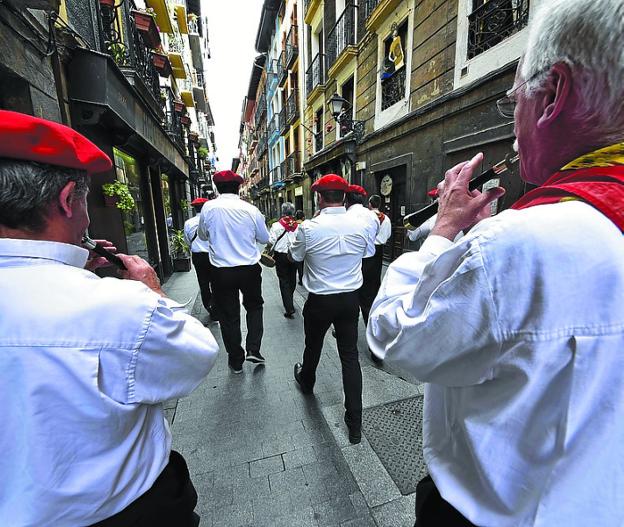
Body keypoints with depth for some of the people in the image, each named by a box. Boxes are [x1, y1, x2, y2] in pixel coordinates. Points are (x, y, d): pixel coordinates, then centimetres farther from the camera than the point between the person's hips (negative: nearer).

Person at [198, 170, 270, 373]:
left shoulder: (209, 208, -6)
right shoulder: (251, 209, -7)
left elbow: (203, 235, 10)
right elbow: (264, 238, 6)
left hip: (221, 271, 0)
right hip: (249, 269, 0)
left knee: (228, 315, 13)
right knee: (254, 306, 23)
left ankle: (236, 360, 26)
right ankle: (253, 350, 15)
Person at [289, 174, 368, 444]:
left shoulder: (309, 227, -17)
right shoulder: (359, 225, -7)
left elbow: (295, 256, 0)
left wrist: (297, 233, 15)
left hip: (320, 300, -2)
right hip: (350, 298, 2)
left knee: (313, 346, 24)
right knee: (350, 354, 11)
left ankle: (306, 381, 54)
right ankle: (355, 423, 19)